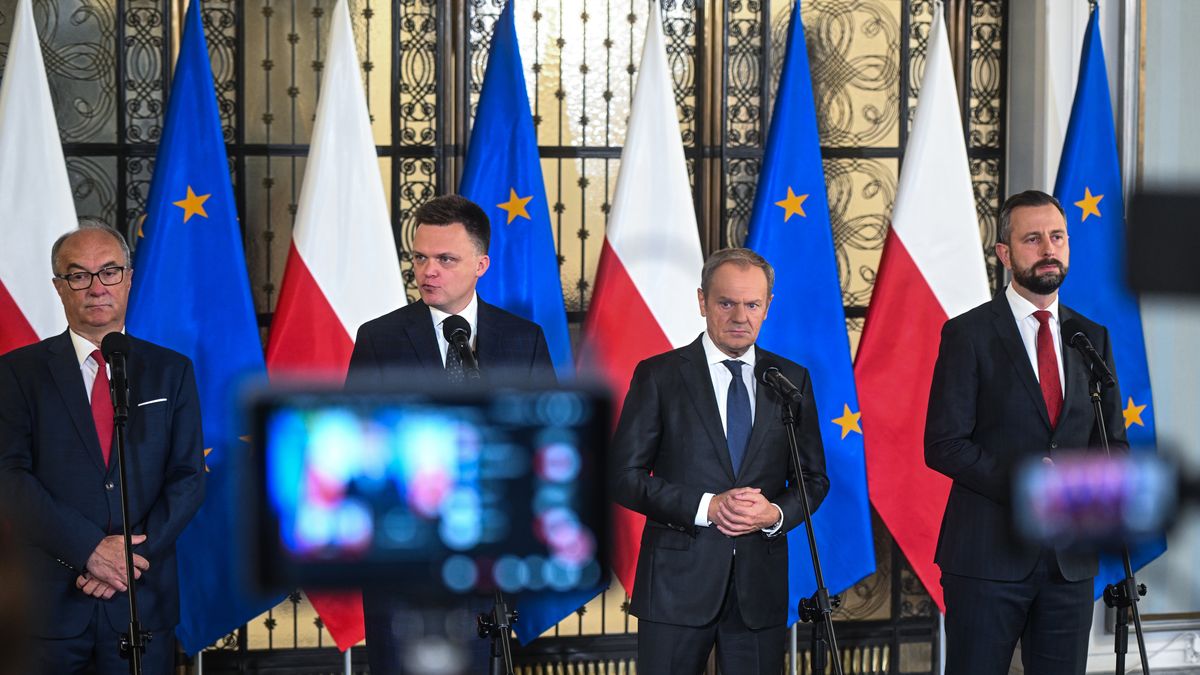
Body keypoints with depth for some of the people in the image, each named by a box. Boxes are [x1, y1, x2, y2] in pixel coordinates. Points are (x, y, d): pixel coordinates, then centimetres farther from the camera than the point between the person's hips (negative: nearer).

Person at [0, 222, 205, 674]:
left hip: (142, 599, 1)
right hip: (50, 600, -1)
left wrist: (134, 555, -11)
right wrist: (89, 550, -16)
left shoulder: (170, 370, 8)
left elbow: (188, 477, 3)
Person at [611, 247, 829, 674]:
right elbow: (625, 476, -4)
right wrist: (705, 507, -15)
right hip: (678, 580, -2)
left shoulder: (792, 379, 9)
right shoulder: (658, 376, 0)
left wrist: (776, 513, -10)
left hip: (760, 585, 2)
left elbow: (814, 478, 11)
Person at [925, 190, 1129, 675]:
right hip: (988, 556, -4)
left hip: (1071, 558, 4)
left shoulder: (1092, 337, 12)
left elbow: (1113, 440, 14)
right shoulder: (967, 335, -3)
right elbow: (943, 446, -9)